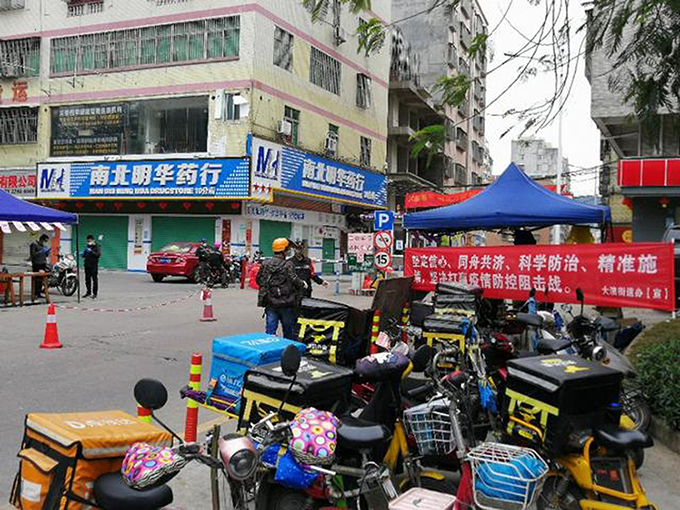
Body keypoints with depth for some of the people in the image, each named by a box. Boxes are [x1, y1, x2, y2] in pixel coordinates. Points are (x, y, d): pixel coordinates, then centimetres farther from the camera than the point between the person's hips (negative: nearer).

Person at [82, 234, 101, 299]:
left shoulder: (97, 247, -3)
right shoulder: (87, 247, 16)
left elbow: (99, 254, -18)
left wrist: (91, 251, -27)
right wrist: (83, 254, 3)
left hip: (94, 266, -6)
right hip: (87, 265, 6)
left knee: (95, 280, -4)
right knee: (87, 279, 10)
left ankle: (95, 294, 0)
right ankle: (88, 292, 20)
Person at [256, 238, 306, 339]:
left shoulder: (265, 264, 2)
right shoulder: (288, 265, -14)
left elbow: (259, 280, 8)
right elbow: (295, 281, -17)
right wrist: (303, 284, 4)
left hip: (270, 303, 4)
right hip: (286, 304, -4)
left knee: (270, 329, 6)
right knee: (288, 330, 12)